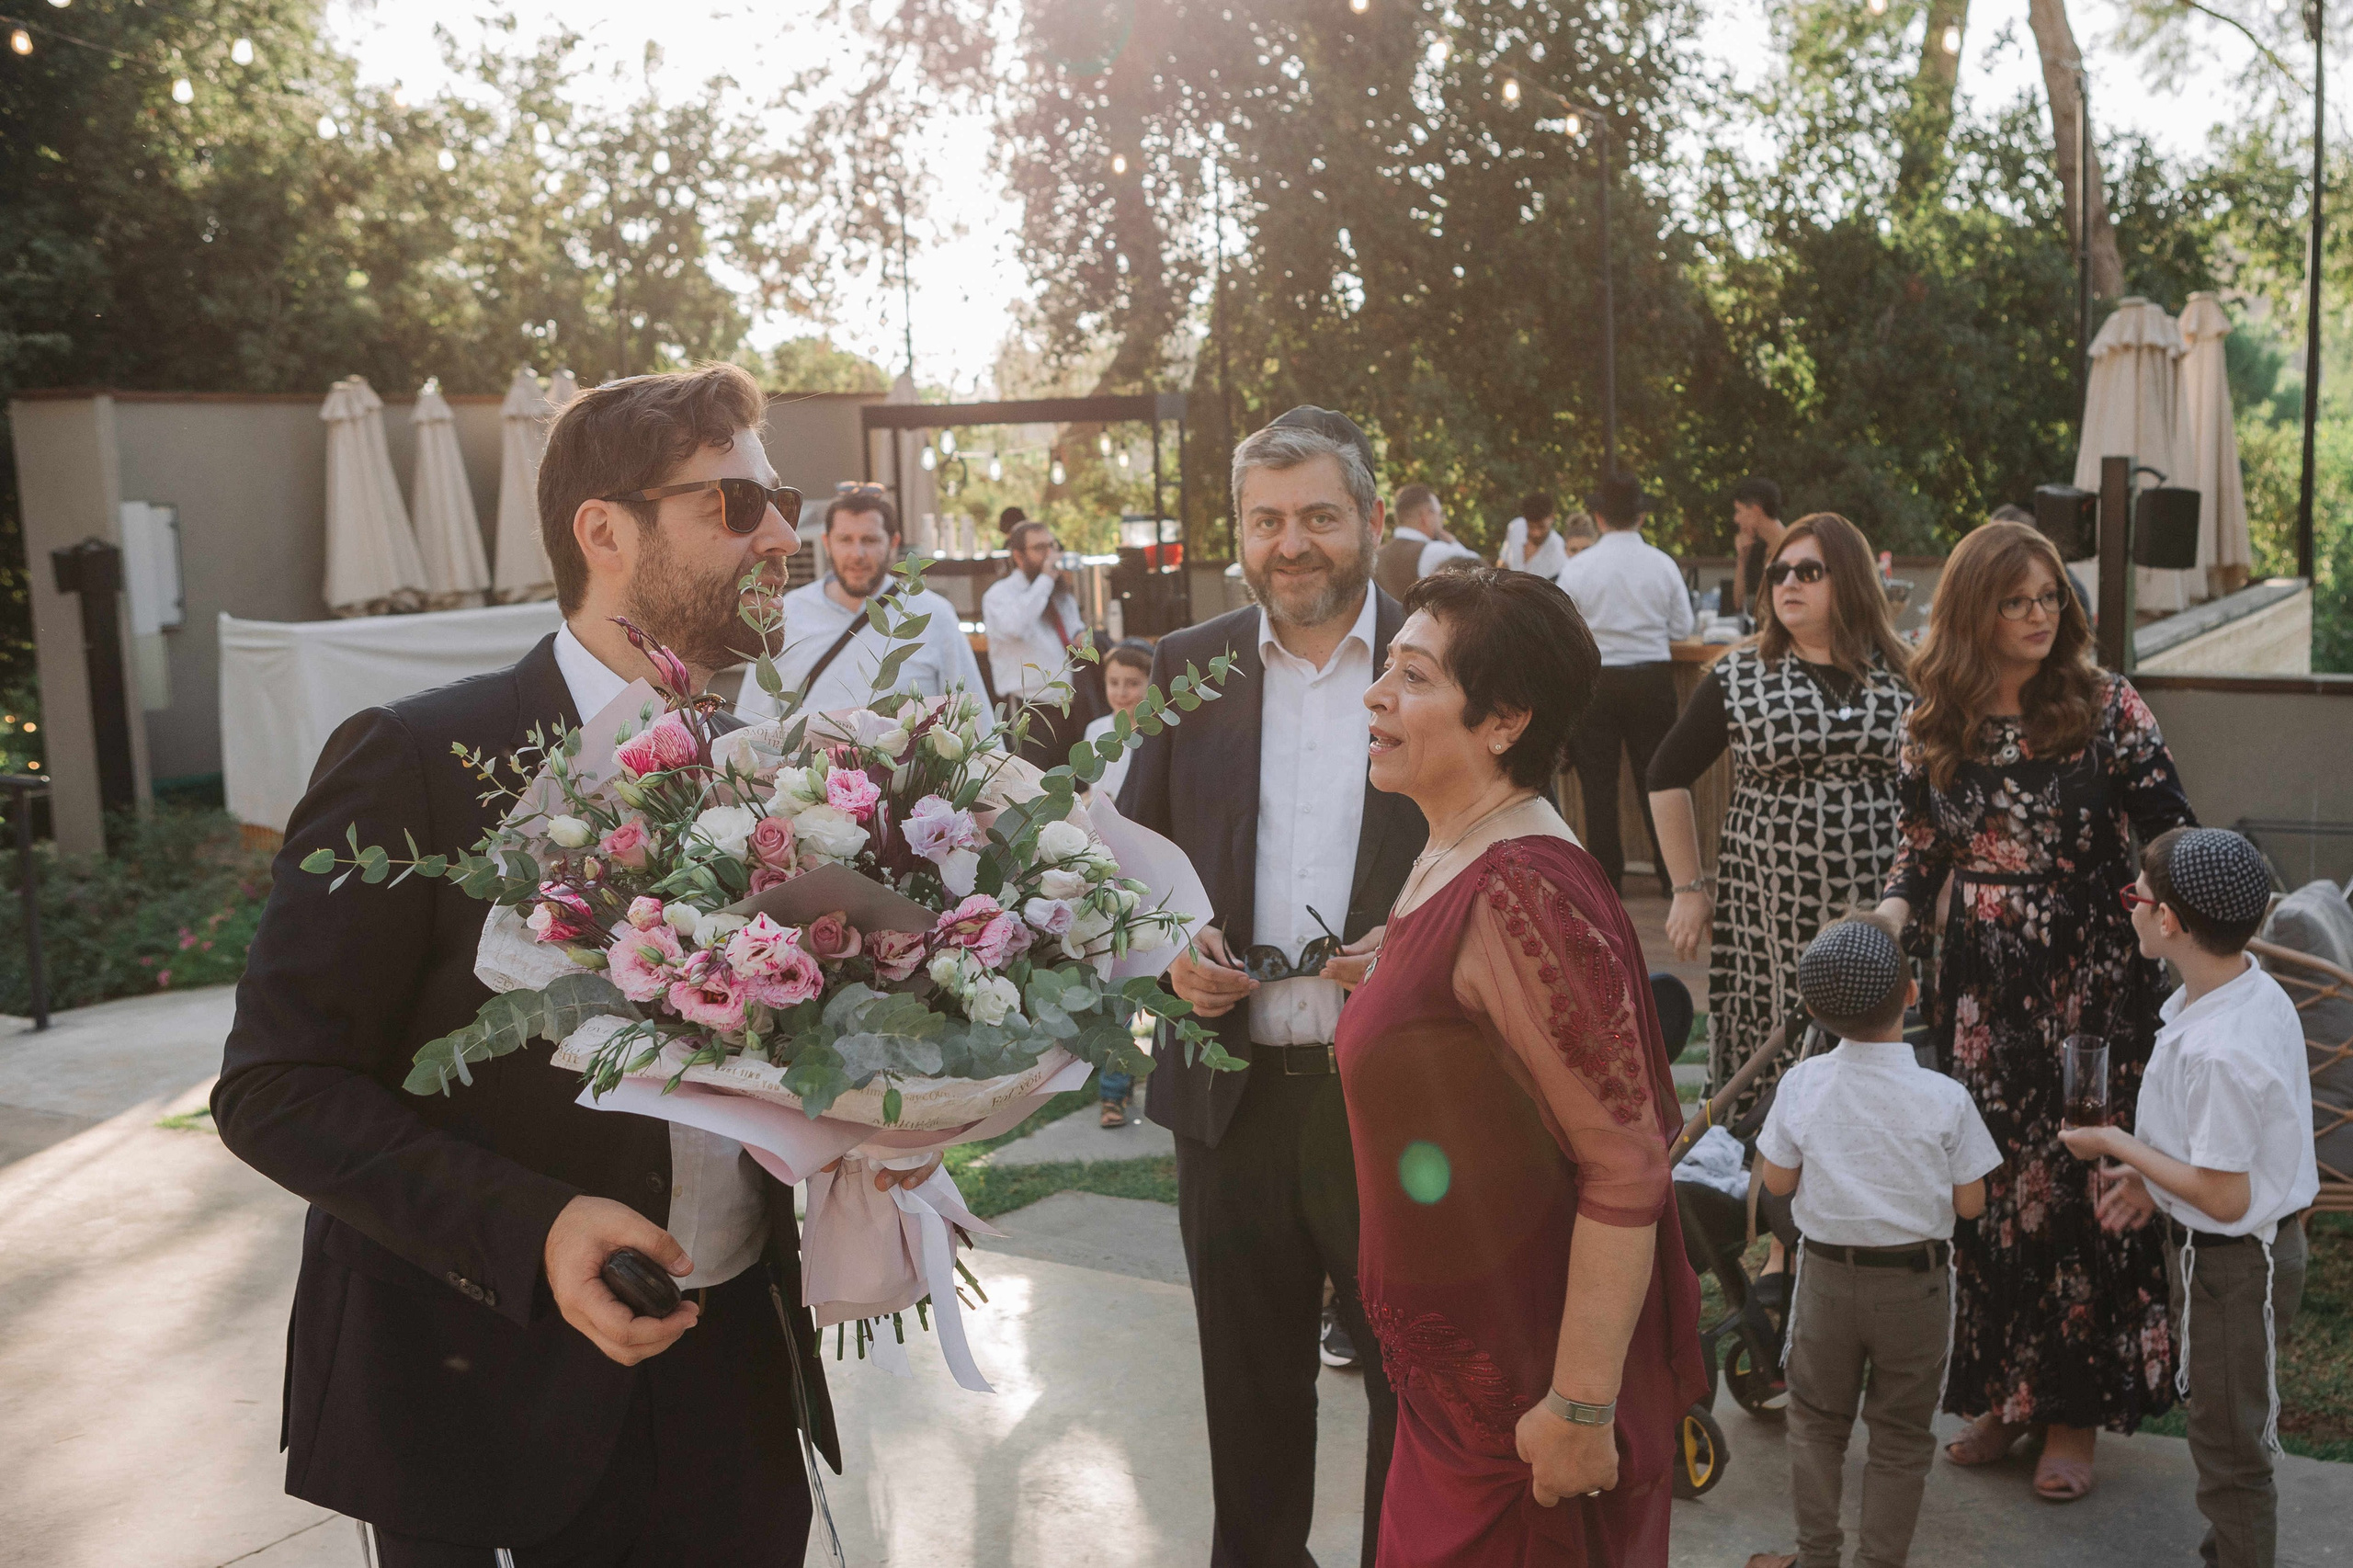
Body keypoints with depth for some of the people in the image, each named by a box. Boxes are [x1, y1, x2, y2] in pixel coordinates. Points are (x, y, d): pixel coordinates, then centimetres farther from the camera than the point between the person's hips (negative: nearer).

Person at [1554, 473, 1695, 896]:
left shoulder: (1578, 567, -9)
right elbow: (1682, 627, 3)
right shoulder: (1663, 564, -4)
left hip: (1596, 680, -2)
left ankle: (1606, 876, 11)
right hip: (1653, 677, 2)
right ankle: (1670, 873, 15)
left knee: (1598, 781, 7)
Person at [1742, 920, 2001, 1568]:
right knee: (1900, 1435, 14)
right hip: (1916, 1284, -1)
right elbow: (1969, 1203, -9)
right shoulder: (1945, 1099, -17)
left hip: (1827, 1277, 1)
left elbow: (1777, 1182, -4)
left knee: (1817, 1419, 19)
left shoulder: (1801, 1085, -14)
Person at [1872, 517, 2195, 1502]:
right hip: (1980, 986, 3)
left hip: (2090, 982, -3)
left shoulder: (2106, 708, -5)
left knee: (2079, 1186, 3)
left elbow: (2173, 836, -4)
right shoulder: (1933, 728, 3)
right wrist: (1892, 913, -9)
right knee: (1988, 1186, 8)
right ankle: (2001, 1395, 25)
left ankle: (2075, 1414, 18)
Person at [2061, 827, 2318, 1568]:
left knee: (2229, 1447, 9)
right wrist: (2151, 1176, 4)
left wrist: (2116, 1144, -16)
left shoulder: (2218, 1049, -33)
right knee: (2231, 1431, 26)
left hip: (2231, 1262, -10)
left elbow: (2224, 1197, -26)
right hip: (2257, 1244, 10)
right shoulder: (2256, 993, -3)